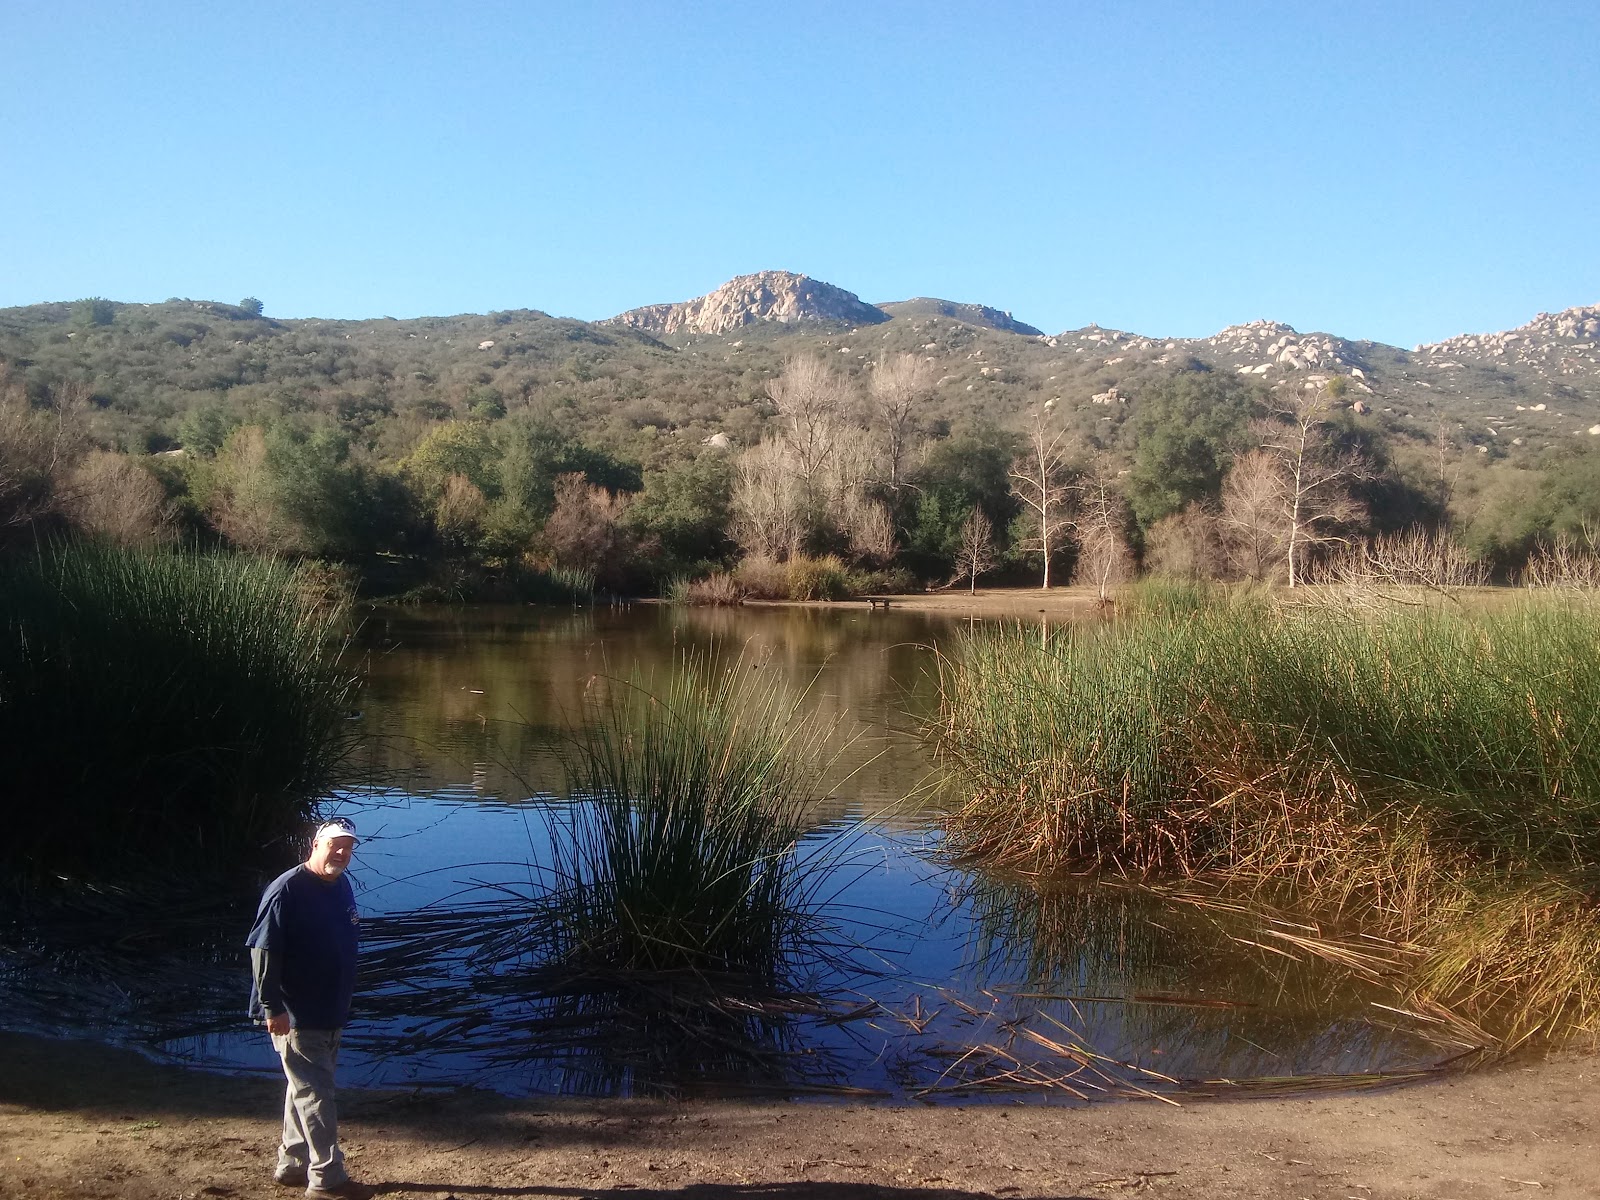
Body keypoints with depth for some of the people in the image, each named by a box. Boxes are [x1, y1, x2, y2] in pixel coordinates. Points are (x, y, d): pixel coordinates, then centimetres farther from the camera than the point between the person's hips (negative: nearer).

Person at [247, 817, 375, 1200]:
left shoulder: (342, 887, 6)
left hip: (332, 1012, 9)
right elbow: (262, 950, -20)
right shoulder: (287, 890, -18)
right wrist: (273, 1007, -21)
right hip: (295, 1015, -8)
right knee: (314, 1094, -4)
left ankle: (291, 1164, 31)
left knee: (306, 1088, 18)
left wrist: (345, 997, 19)